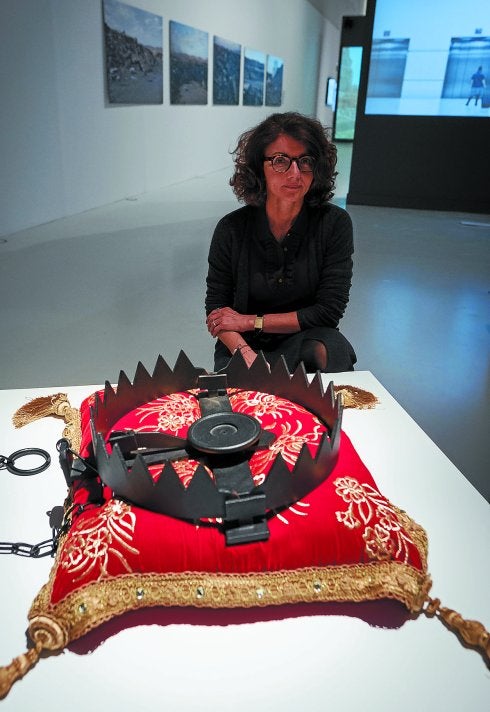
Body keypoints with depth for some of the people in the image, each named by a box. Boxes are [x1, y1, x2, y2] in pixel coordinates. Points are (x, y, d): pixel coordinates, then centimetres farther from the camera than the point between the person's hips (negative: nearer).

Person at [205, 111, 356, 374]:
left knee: (324, 350, -33)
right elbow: (216, 307, -3)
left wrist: (251, 321, -11)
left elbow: (329, 311, -10)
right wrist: (247, 356, -23)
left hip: (309, 340, 1)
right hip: (245, 346, 0)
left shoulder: (334, 223, -8)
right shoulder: (232, 228, -7)